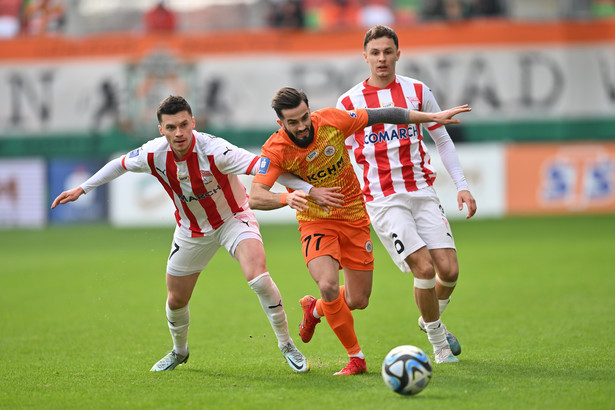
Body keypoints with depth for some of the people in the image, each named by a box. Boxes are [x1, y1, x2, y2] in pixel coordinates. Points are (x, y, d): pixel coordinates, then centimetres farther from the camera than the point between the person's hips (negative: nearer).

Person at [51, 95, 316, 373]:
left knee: (256, 273, -30)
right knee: (176, 300, 12)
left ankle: (286, 345, -13)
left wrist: (304, 188, -52)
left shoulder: (213, 150, -33)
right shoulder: (153, 154, -19)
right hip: (191, 230, 4)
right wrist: (81, 189, 6)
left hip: (232, 218, -4)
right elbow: (120, 164, 3)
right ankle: (179, 351, 46)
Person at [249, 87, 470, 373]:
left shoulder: (331, 120, -17)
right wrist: (304, 194, -43)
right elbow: (255, 198, -31)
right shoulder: (275, 150, -21)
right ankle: (356, 357, -8)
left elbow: (382, 116, -5)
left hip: (354, 217, 2)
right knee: (328, 285, -27)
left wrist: (433, 117, 0)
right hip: (316, 222, -2)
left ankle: (315, 309, 38)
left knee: (358, 301, 3)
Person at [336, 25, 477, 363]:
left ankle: (431, 318, 25)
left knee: (449, 269, -8)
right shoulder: (350, 102, 1)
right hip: (383, 199, -3)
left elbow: (442, 139, 15)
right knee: (424, 268, -17)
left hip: (422, 192, 3)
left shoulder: (417, 91, 7)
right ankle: (438, 340, 4)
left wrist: (461, 186, 7)